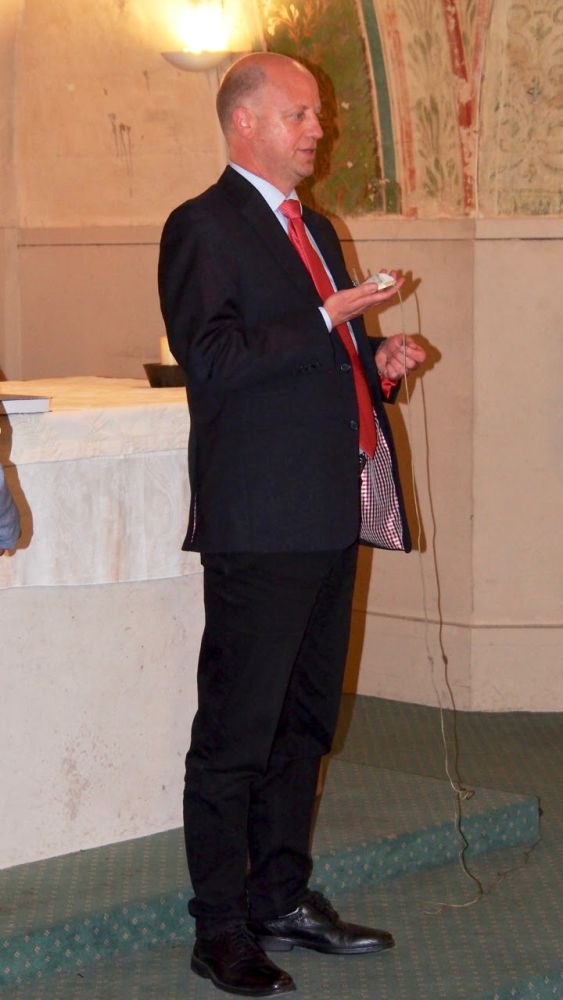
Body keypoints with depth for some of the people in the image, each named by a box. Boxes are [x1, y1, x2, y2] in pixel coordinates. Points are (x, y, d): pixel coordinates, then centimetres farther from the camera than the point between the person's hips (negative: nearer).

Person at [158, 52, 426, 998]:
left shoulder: (315, 229, 20)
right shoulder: (202, 227, -7)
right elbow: (211, 363, -18)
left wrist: (376, 360, 9)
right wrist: (326, 324, -18)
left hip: (330, 519, 9)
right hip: (261, 522, -9)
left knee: (302, 722, 16)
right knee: (235, 733, -2)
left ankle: (284, 900, 27)